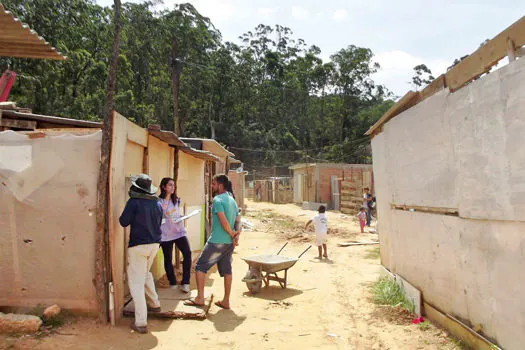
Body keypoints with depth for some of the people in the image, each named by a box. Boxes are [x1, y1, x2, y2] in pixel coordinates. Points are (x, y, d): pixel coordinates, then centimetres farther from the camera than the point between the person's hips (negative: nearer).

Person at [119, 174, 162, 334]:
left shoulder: (134, 202, -13)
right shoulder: (157, 203, 5)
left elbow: (123, 222, -9)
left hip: (138, 246, -6)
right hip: (154, 244, 6)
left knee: (136, 282, 1)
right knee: (146, 273, 29)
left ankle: (141, 323, 0)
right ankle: (154, 304, 40)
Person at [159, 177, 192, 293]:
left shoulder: (176, 200, 12)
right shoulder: (159, 201, -7)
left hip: (178, 231, 4)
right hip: (165, 234, -4)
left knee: (187, 253, -13)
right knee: (168, 258, 6)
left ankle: (185, 282, -4)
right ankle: (172, 282, 26)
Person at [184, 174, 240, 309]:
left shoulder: (217, 200, -13)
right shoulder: (232, 200, 14)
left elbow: (224, 222, -20)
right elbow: (238, 221, 11)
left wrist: (232, 234, -8)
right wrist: (236, 234, -3)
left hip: (217, 241, -8)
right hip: (229, 243, 8)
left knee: (200, 266, 4)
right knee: (226, 270, 11)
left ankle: (200, 298, 7)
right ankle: (226, 301, 16)